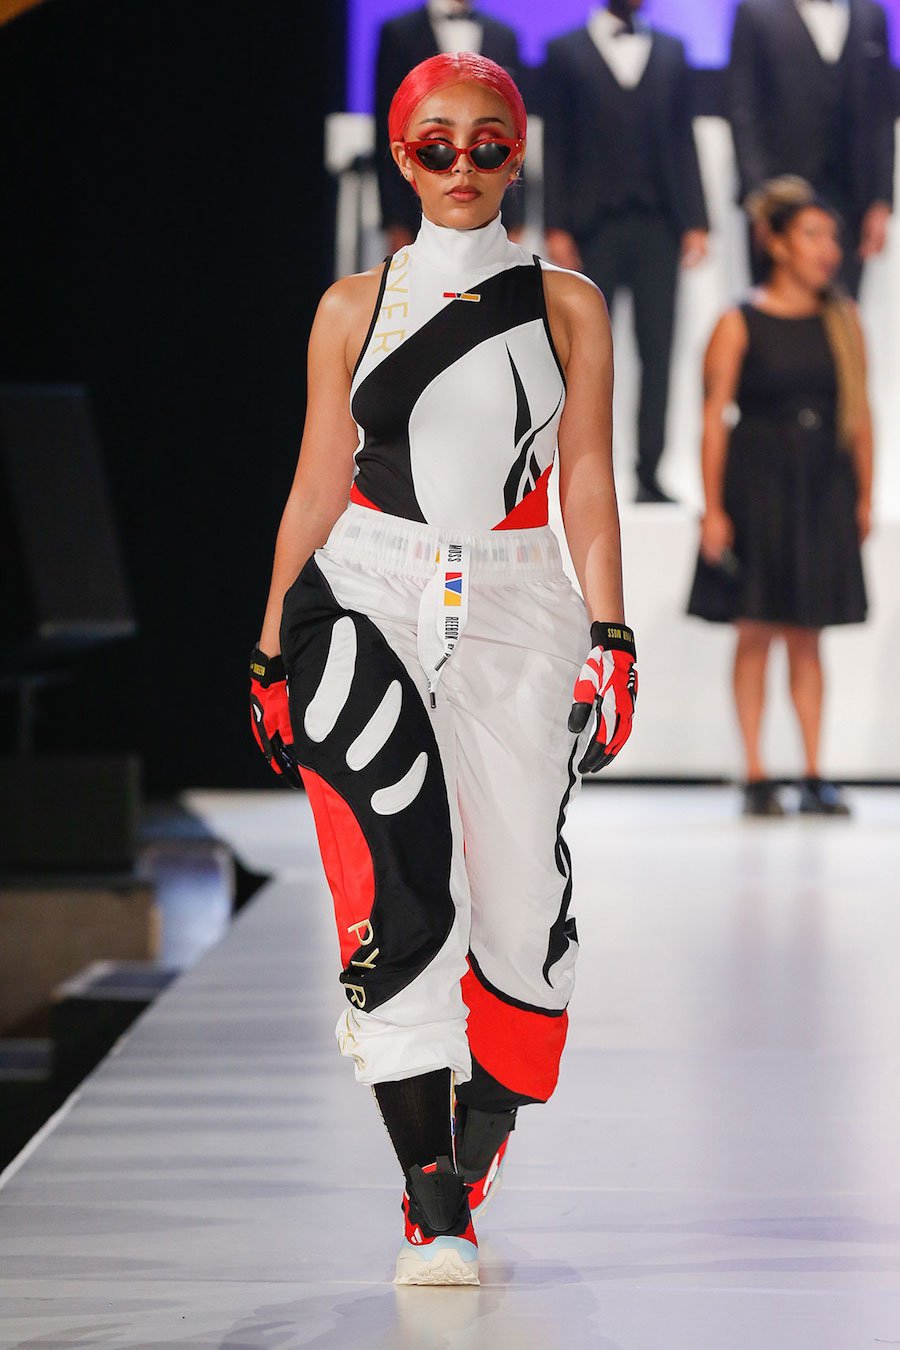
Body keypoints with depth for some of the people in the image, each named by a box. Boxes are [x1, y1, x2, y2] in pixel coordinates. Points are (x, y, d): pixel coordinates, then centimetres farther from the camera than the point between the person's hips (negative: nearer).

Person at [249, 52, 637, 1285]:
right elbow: (317, 487, 10)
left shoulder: (566, 306, 10)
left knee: (521, 898, -5)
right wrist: (274, 651, 8)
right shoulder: (355, 307, 10)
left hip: (514, 616, 1)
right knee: (397, 897, -14)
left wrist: (609, 639, 0)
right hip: (367, 604, -1)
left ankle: (477, 1148, 23)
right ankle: (433, 1211, -13)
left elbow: (588, 486, 8)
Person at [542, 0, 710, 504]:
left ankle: (649, 472, 2)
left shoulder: (670, 52, 14)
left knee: (657, 350, -1)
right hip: (593, 226, -2)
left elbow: (683, 139, 12)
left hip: (658, 225, 2)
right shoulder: (567, 52, 6)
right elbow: (556, 143, 2)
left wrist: (695, 221, 4)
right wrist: (557, 229, -5)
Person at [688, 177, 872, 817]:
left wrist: (865, 496, 7)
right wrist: (713, 507, -12)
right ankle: (757, 777, 5)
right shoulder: (739, 325, -5)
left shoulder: (844, 320, 7)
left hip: (824, 488, 3)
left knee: (807, 637, 6)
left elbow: (860, 413, 10)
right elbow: (715, 416, -7)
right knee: (756, 633, 1)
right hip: (757, 484, -3)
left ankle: (814, 776, 9)